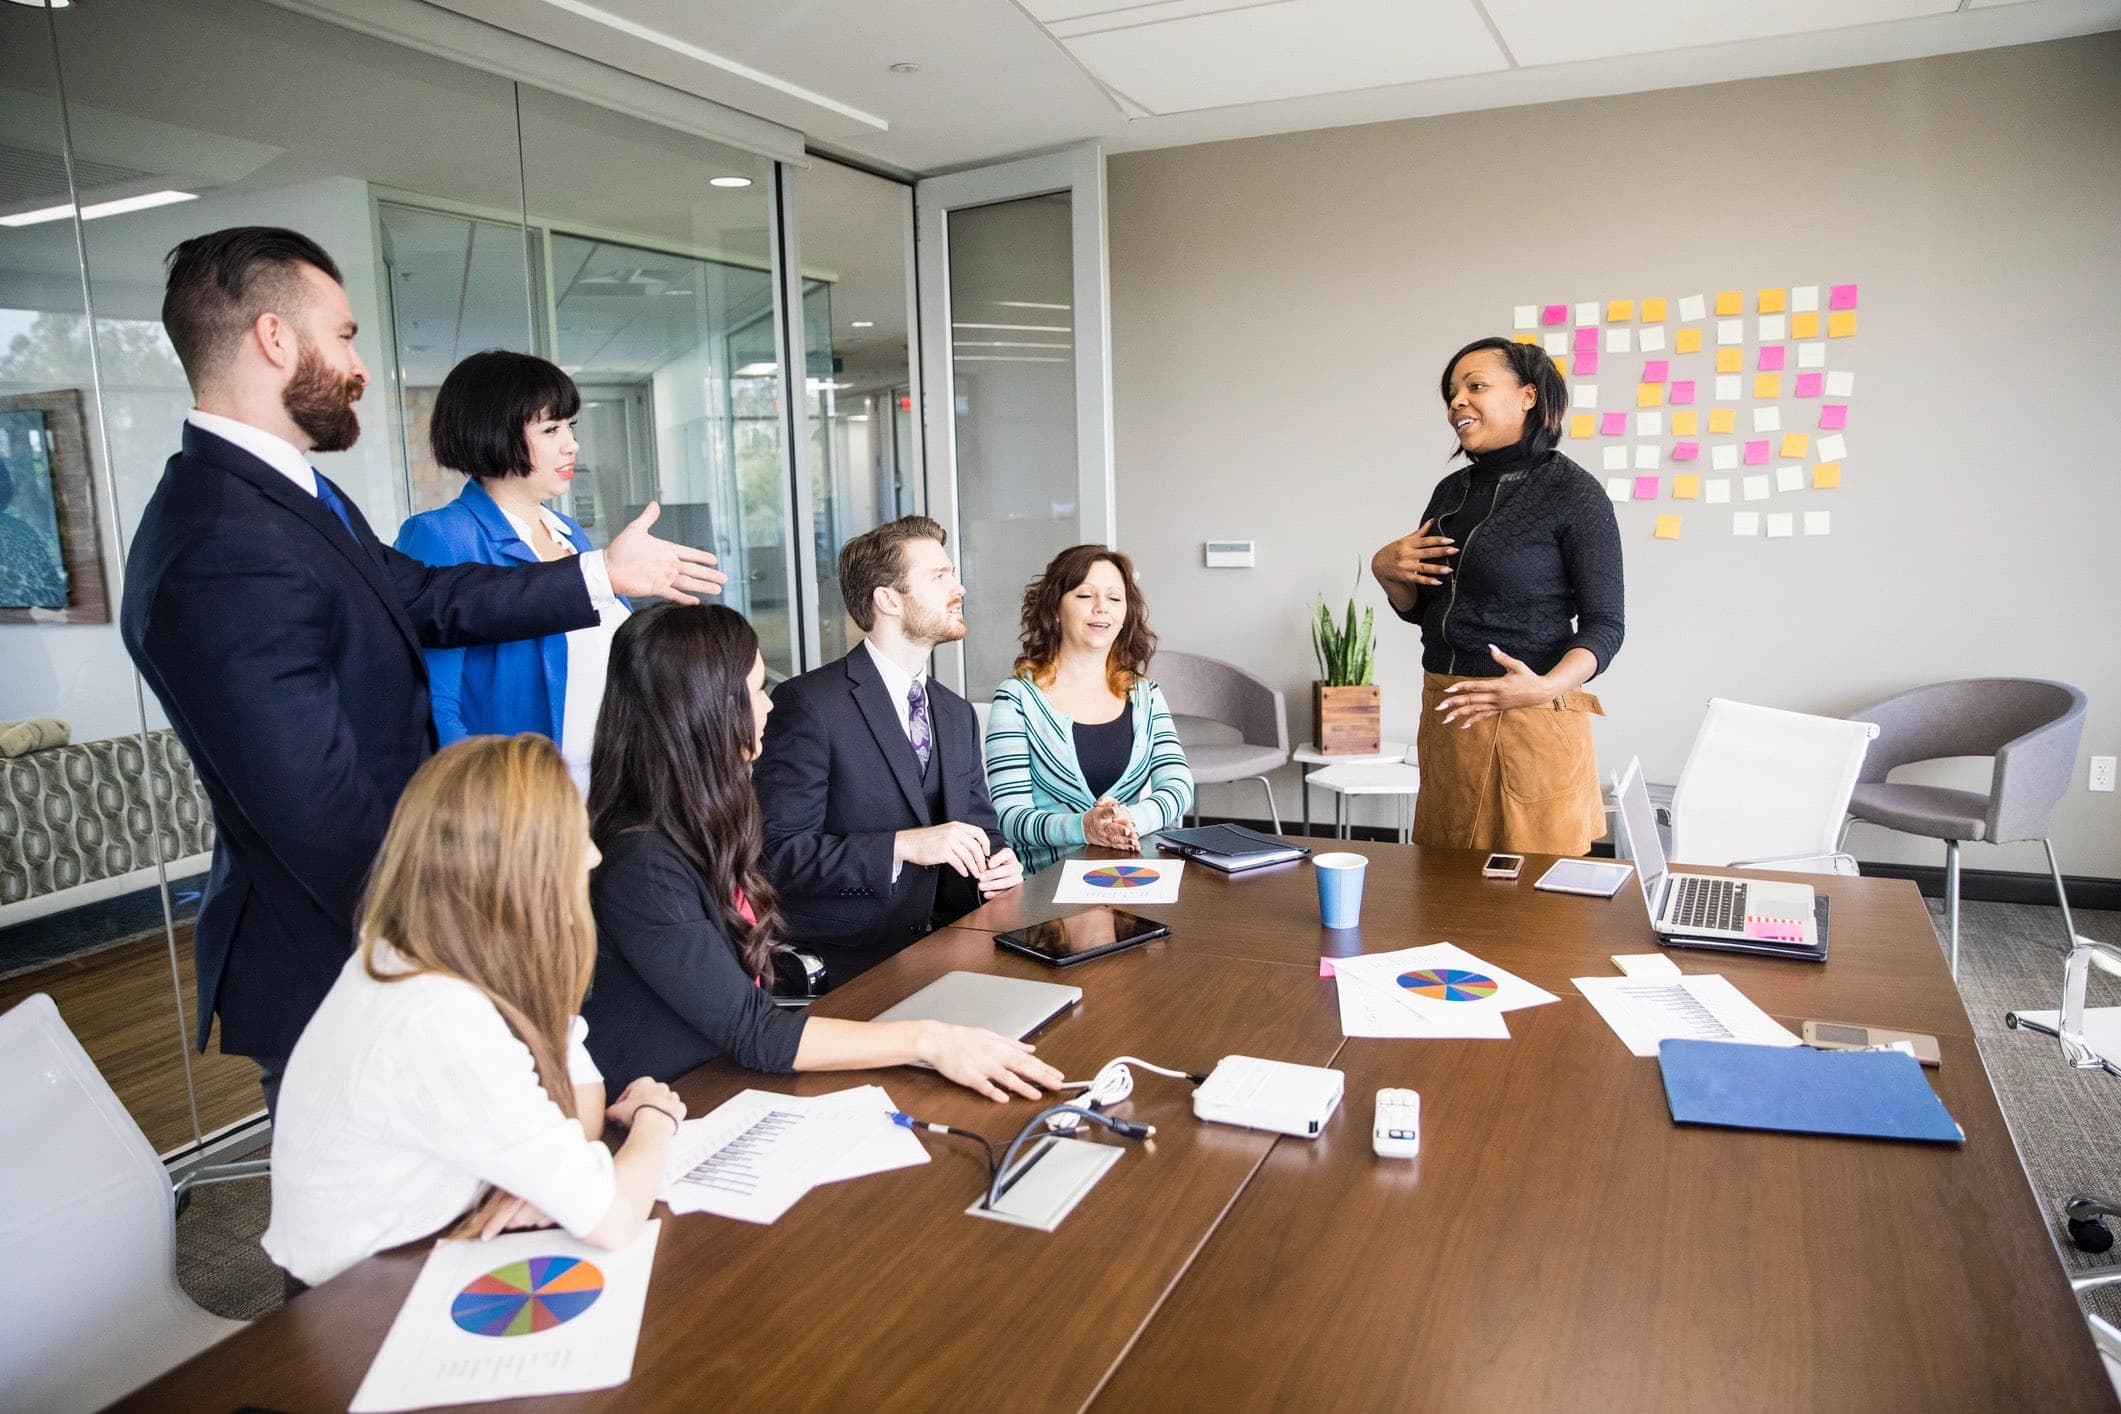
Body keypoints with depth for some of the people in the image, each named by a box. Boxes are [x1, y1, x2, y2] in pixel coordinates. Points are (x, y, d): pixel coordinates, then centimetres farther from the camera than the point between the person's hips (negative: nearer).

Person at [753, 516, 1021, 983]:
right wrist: (904, 846, -22)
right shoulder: (807, 702, -10)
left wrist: (997, 863, -4)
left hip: (942, 942, 7)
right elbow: (776, 852, -16)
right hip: (845, 959, -7)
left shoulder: (958, 714, 14)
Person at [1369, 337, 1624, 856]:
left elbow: (1605, 625, -10)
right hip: (1445, 712, 6)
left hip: (1531, 719, -6)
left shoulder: (1574, 493, -9)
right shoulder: (1452, 491, 10)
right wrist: (1385, 570, -3)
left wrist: (1546, 688, -28)